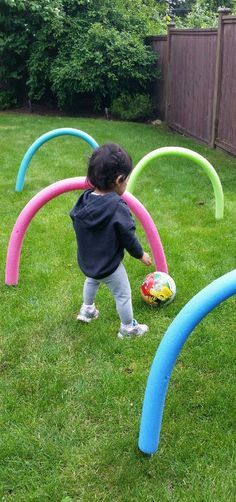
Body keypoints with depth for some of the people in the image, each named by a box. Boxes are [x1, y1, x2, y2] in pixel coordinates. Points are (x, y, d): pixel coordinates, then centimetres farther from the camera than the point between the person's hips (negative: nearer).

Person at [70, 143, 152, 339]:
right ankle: (128, 328, 32)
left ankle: (87, 310, 55)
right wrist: (140, 254, -1)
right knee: (123, 295, 15)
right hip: (110, 266, -6)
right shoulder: (118, 207, -30)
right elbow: (128, 236, -20)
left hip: (87, 261, 7)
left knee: (92, 281, 36)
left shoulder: (84, 199, -11)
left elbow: (77, 225, 5)